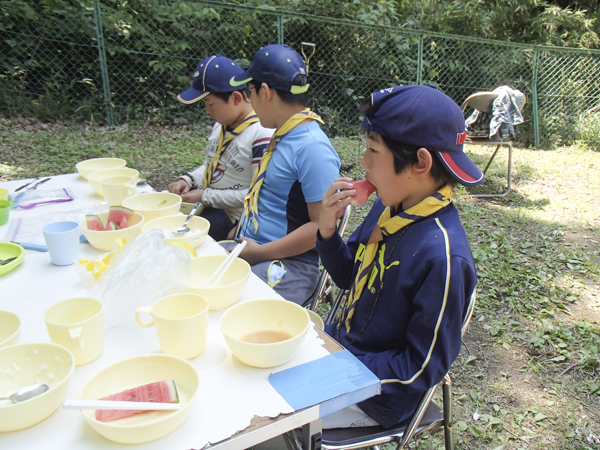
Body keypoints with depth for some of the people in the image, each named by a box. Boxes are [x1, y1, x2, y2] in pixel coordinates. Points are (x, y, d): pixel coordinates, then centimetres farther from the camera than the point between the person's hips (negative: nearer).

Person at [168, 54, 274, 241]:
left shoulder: (262, 135, -20)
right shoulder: (221, 124, 8)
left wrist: (206, 196, -19)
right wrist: (187, 180, 2)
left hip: (232, 218, -8)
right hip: (203, 204, 8)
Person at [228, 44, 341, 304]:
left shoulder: (312, 147, -19)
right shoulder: (282, 135, 11)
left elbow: (322, 226, -22)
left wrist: (260, 252, -18)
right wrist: (242, 229, 15)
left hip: (291, 265, -9)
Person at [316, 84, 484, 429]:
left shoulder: (444, 257, -30)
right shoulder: (389, 208, -7)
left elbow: (423, 370, -22)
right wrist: (327, 229, -11)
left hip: (376, 394, -7)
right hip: (341, 344, 7)